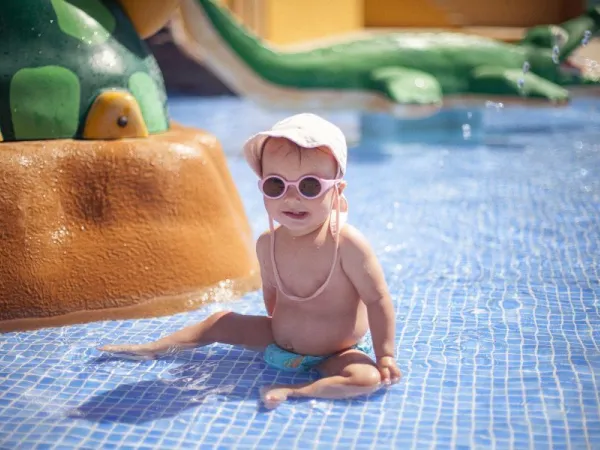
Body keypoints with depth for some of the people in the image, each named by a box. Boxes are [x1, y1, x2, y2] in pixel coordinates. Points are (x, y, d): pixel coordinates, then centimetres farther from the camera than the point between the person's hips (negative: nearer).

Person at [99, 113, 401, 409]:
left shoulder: (348, 244, -28)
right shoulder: (268, 243, -11)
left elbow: (377, 300, -21)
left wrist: (385, 355, -20)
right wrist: (281, 325, 15)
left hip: (337, 353, -5)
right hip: (280, 338, 5)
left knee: (369, 378, -32)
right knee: (222, 322, 9)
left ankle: (292, 392, -35)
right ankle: (153, 348, 24)